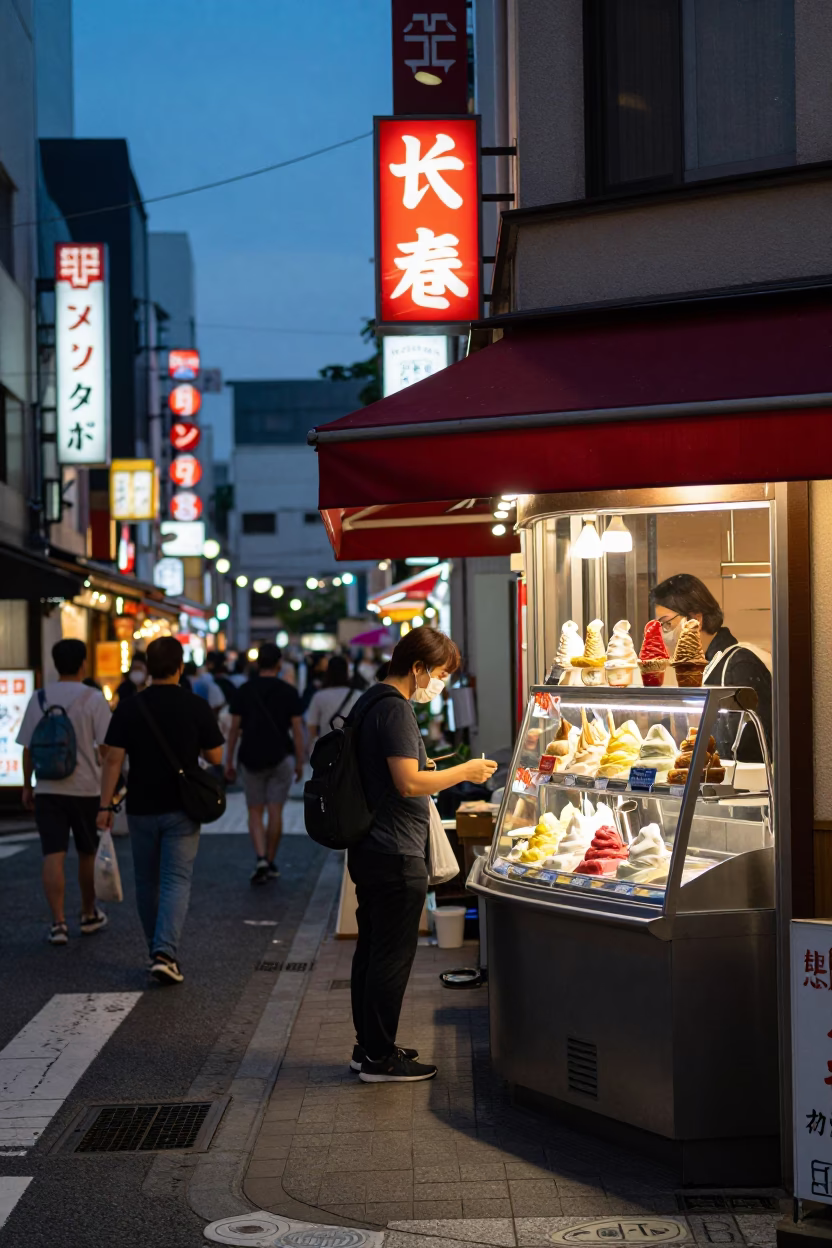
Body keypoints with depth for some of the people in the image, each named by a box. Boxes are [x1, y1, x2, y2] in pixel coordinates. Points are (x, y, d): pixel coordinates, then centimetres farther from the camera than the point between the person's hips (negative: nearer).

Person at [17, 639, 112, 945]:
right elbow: (105, 747, -11)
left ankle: (58, 923, -8)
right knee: (87, 853, 14)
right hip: (86, 788, -1)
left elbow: (27, 748, 6)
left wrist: (27, 786, 15)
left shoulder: (39, 698, 3)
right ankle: (89, 915, 28)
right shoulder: (93, 699, -6)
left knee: (53, 856, -1)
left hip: (48, 789, 1)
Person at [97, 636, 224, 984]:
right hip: (182, 809, -2)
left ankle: (156, 951, 26)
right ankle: (165, 952, -18)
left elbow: (113, 759, -6)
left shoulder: (129, 709, -3)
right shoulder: (197, 707, -6)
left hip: (141, 809, 2)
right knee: (176, 881, -2)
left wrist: (105, 805, -3)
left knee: (147, 882, 15)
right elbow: (215, 757, -1)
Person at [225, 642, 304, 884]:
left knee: (255, 812, 7)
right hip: (281, 758, 0)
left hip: (251, 759, 0)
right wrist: (300, 762, 6)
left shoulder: (244, 691, -1)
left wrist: (229, 762, 7)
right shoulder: (289, 692, -3)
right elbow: (296, 729, -3)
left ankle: (261, 858, -12)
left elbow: (234, 729, 0)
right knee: (275, 812, 8)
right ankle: (271, 863, 14)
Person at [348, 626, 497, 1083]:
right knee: (393, 955, -3)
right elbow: (408, 783, -23)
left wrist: (420, 765, 18)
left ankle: (368, 1046, 25)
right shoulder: (395, 709, -18)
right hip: (395, 853, -10)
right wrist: (464, 772, -13)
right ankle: (380, 1058, 3)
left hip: (369, 849, 10)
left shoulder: (369, 702, 14)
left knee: (372, 948, 16)